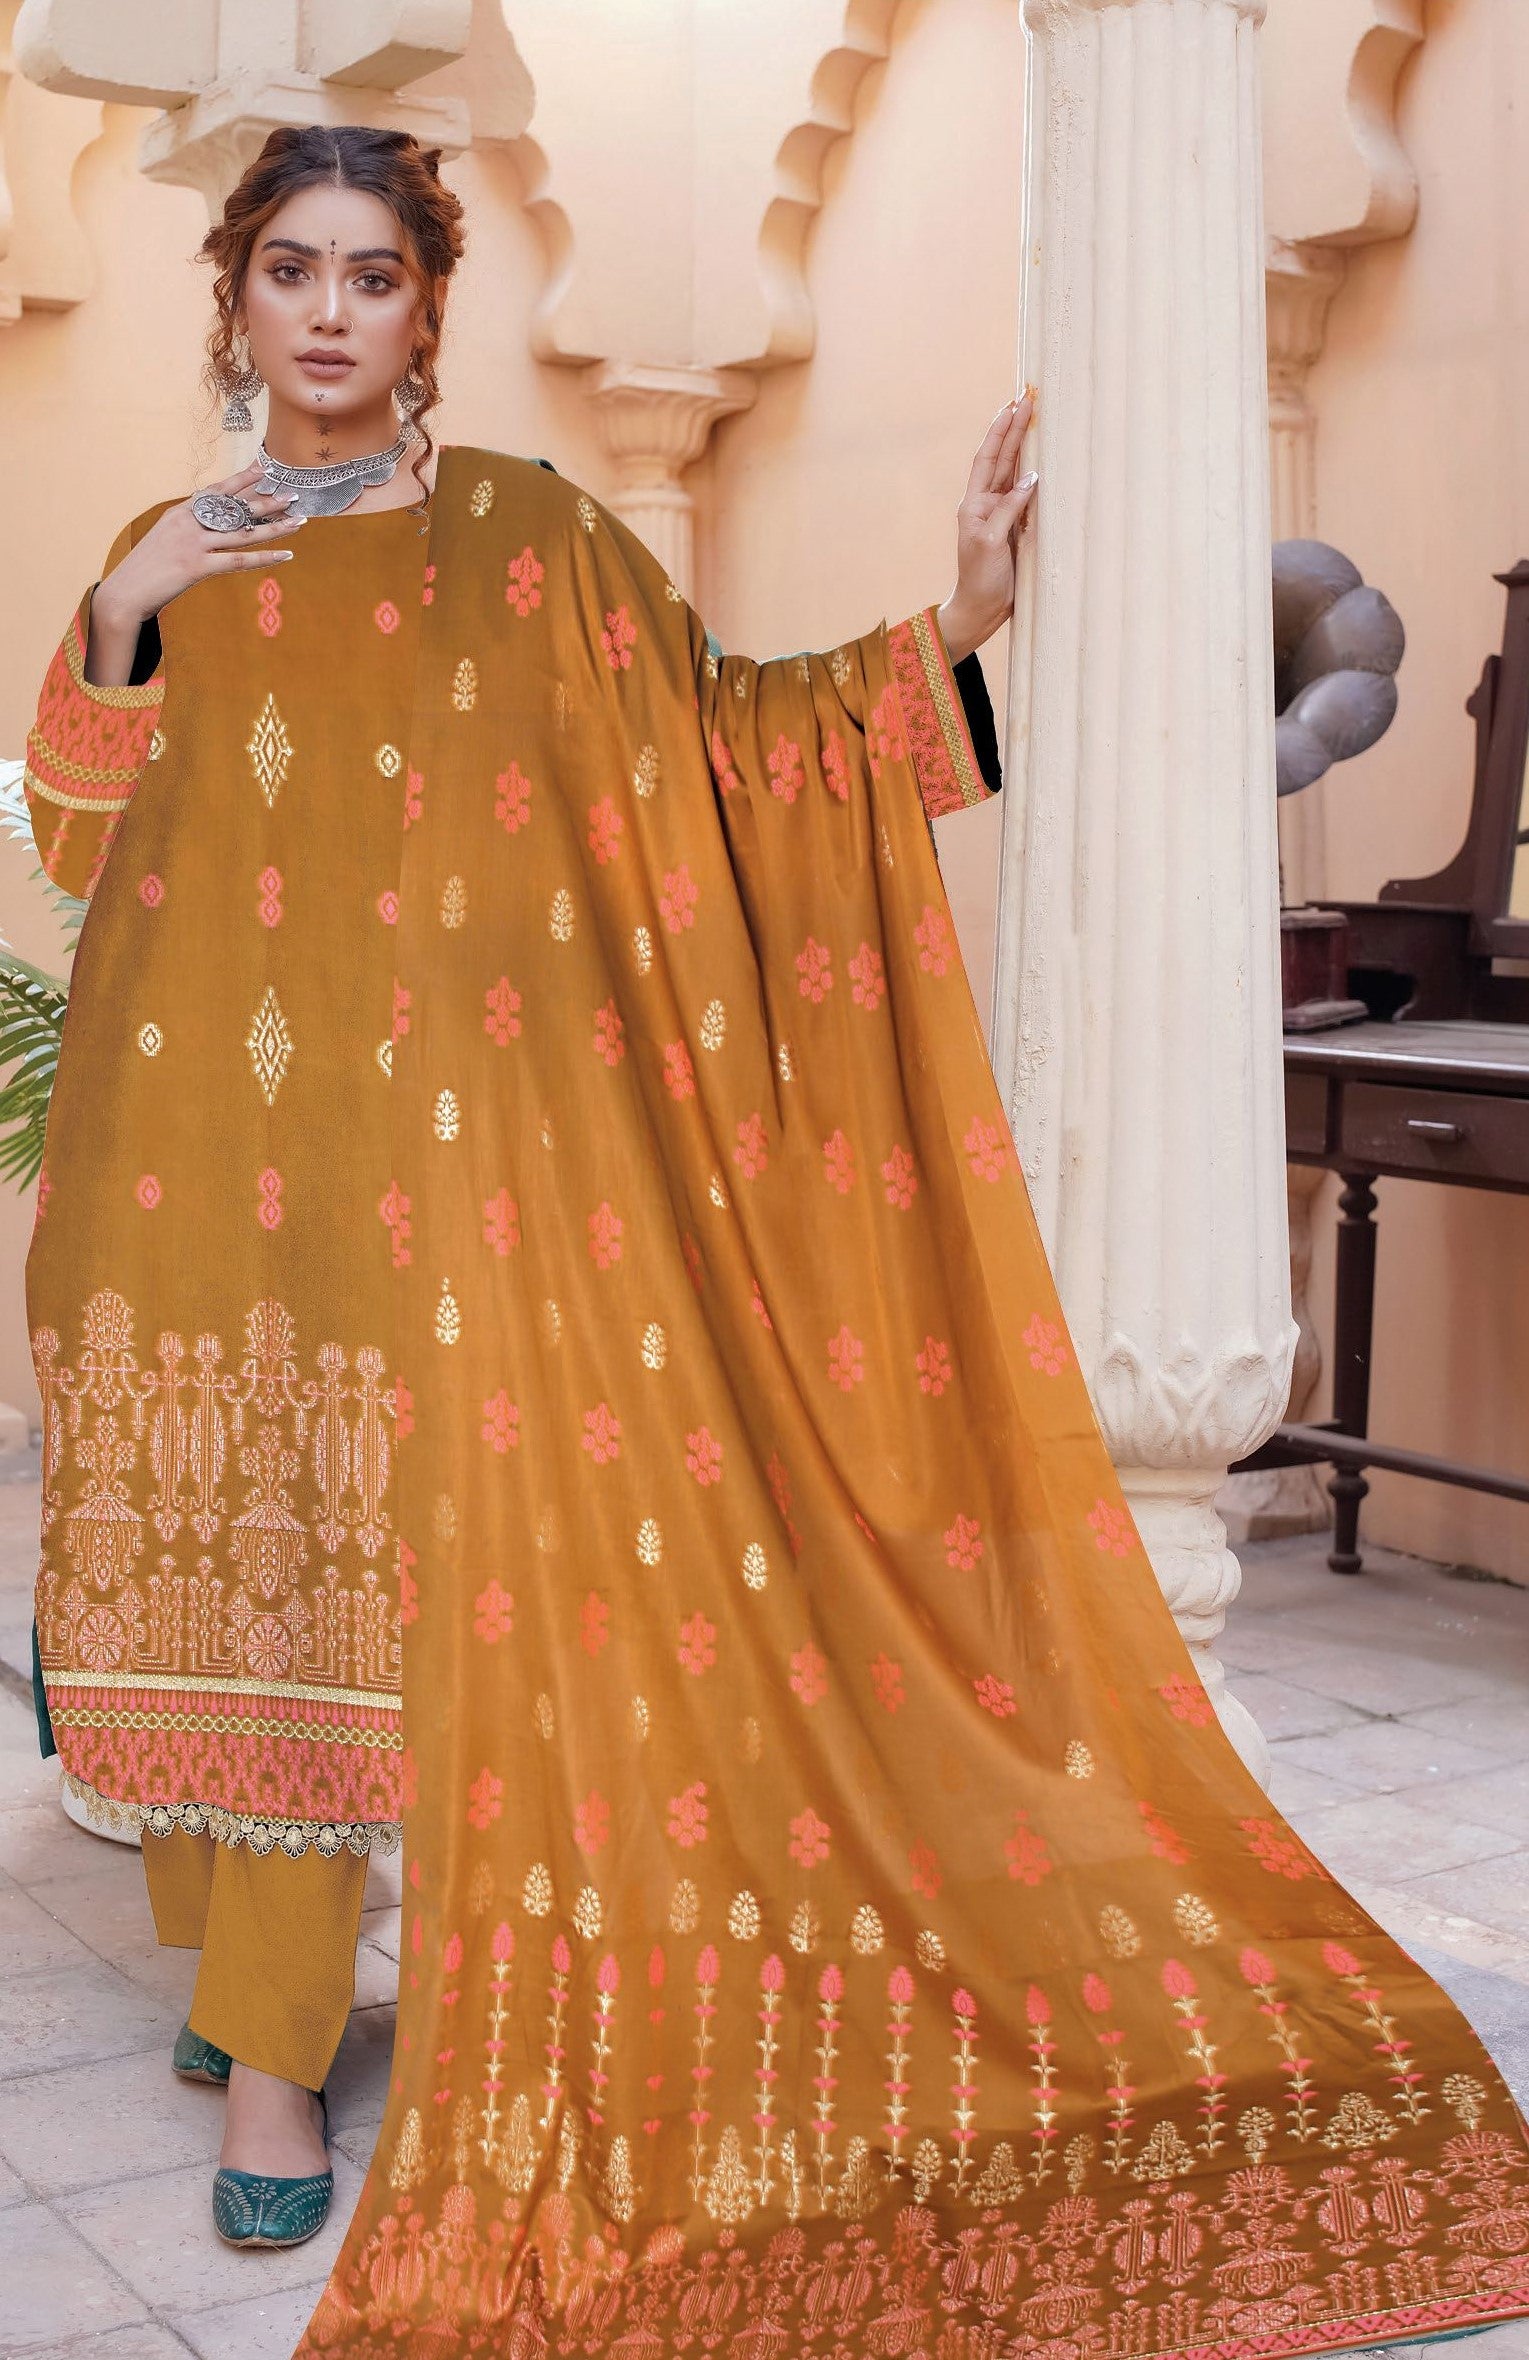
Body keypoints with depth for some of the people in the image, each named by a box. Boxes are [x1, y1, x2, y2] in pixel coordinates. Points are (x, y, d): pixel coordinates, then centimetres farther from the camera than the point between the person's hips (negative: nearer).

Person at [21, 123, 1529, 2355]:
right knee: (203, 1548, 5)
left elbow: (704, 733, 2)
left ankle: (272, 2048, 3)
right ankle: (249, 1965, 24)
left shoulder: (520, 535, 5)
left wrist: (942, 634, -7)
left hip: (397, 1127, -4)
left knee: (341, 1557, -7)